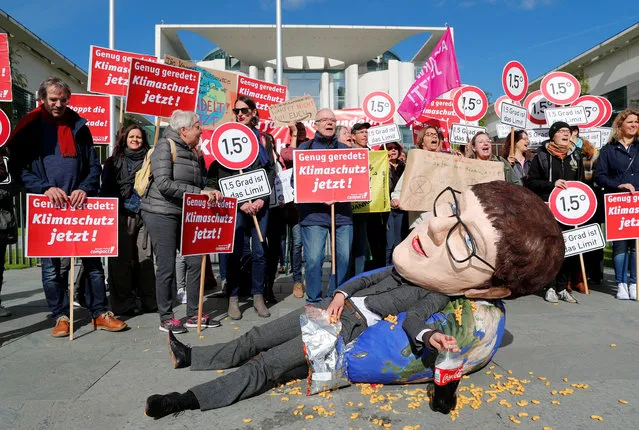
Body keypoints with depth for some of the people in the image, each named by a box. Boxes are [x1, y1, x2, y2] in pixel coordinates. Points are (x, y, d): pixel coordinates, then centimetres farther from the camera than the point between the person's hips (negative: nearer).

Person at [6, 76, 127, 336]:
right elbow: (19, 167, 0)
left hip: (80, 205, 1)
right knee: (52, 266, 4)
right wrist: (45, 188, -16)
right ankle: (61, 316, 18)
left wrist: (85, 189, -10)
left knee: (93, 261, 3)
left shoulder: (78, 127, 10)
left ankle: (100, 313, 13)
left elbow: (94, 166, 8)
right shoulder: (30, 127, 4)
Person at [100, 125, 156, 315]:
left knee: (145, 257, 1)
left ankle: (149, 300, 9)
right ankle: (123, 303, 6)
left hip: (144, 215, 1)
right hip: (122, 216, -1)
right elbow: (106, 188, 8)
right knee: (122, 259, -1)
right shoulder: (115, 161, 11)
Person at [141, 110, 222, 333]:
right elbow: (164, 184, -21)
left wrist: (211, 192, -5)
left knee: (196, 261, 4)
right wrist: (198, 192, -22)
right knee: (166, 266, -1)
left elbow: (199, 183, 16)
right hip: (162, 212, -7)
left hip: (186, 214, 7)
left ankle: (193, 314, 16)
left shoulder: (194, 153, 13)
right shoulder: (165, 146, -10)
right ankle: (166, 318, 13)